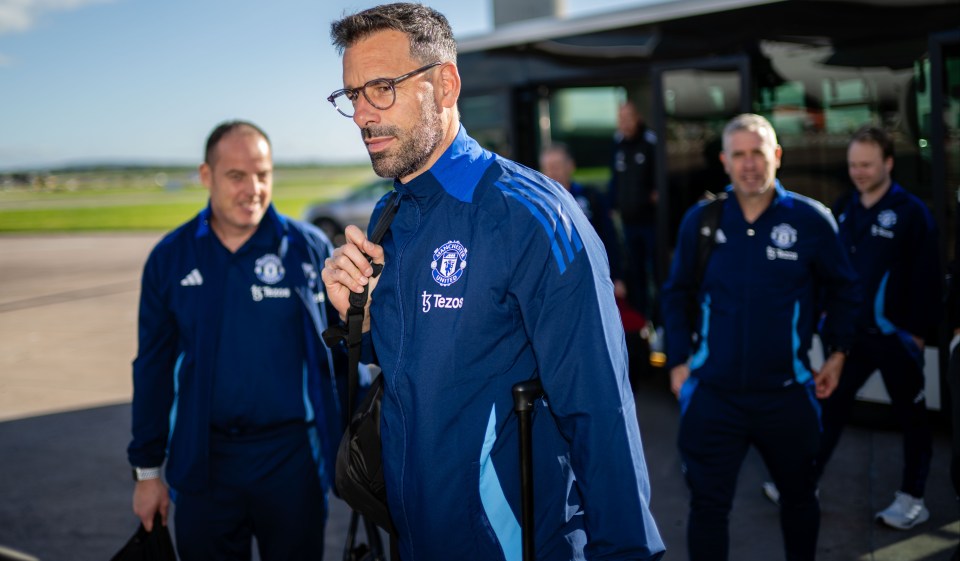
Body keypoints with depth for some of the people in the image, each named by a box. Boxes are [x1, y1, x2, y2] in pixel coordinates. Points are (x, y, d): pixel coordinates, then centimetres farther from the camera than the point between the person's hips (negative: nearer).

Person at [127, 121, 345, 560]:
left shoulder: (309, 248, -3)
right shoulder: (170, 258, 2)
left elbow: (345, 350, 1)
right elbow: (153, 369, 8)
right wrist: (146, 469, 9)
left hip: (291, 459, -1)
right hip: (203, 463, 2)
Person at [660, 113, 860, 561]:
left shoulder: (811, 219, -6)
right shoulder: (700, 220, -3)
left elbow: (843, 289, 7)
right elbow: (677, 294, 7)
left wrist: (838, 352, 6)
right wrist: (678, 359, 3)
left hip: (787, 393, 1)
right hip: (713, 394, 0)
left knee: (799, 497, 21)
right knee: (708, 504, 2)